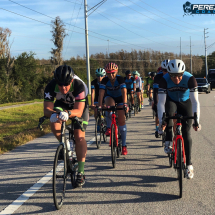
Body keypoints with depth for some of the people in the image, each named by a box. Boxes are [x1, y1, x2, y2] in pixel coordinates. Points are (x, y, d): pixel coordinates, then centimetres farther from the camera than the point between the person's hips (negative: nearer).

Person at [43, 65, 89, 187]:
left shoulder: (79, 85, -38)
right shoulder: (51, 87, -32)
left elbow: (79, 111, -40)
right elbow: (47, 109, -31)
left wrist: (68, 113, -60)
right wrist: (52, 114, -53)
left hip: (79, 107, -2)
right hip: (61, 105, 3)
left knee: (79, 136, -17)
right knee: (55, 125, -27)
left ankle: (81, 172, -11)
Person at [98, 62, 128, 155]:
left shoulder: (120, 79, -27)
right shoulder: (105, 80, -23)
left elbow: (124, 92, -38)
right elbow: (101, 93, -32)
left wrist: (125, 104, -52)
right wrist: (99, 106, -44)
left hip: (120, 99, -1)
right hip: (110, 97, 1)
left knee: (121, 120, -8)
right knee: (110, 106, -38)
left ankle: (124, 145, 0)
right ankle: (109, 128, -21)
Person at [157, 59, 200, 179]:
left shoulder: (190, 79, -31)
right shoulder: (164, 80, -30)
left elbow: (195, 101, -31)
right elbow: (161, 102, -30)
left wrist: (196, 120, -38)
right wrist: (161, 121, -37)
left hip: (185, 103, 0)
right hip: (171, 101, 0)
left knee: (186, 132, -8)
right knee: (169, 112, -37)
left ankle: (189, 164, 2)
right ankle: (169, 142, -20)